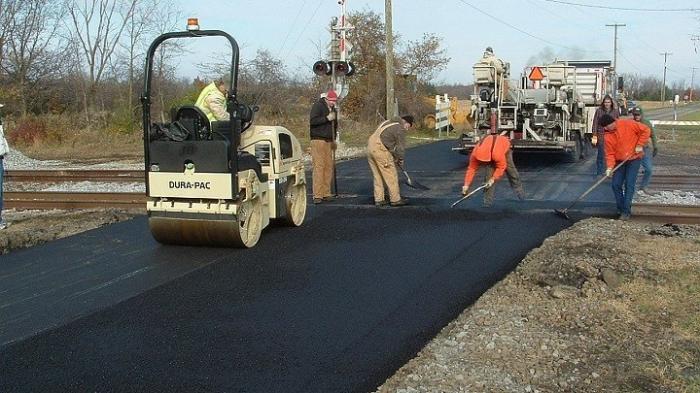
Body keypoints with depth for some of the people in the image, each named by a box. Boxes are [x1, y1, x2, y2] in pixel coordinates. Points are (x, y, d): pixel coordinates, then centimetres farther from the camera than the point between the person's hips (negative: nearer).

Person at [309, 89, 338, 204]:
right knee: (318, 166, -11)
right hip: (318, 140, -8)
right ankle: (317, 195, -12)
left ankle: (326, 193, 10)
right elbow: (312, 121, -19)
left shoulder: (333, 109, 18)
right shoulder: (318, 106, -6)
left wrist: (334, 139, 20)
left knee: (328, 167, 5)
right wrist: (327, 118, -23)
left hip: (328, 142, 8)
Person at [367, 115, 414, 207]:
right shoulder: (400, 129, -5)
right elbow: (401, 147, -2)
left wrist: (395, 157, 27)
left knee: (377, 176, 15)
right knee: (391, 175, 1)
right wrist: (400, 159, 15)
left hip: (370, 146, 9)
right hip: (380, 150, -9)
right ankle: (395, 199, 6)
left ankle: (378, 200, 17)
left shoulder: (389, 122, 23)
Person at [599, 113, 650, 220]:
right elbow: (610, 153, -2)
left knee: (629, 184, -12)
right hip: (620, 161, 5)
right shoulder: (608, 136, -3)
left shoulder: (628, 124, -15)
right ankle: (621, 209, 19)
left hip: (634, 159, -5)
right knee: (616, 185, 2)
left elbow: (645, 130, -10)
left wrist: (639, 145, -14)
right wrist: (609, 167, -16)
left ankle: (626, 211, -9)